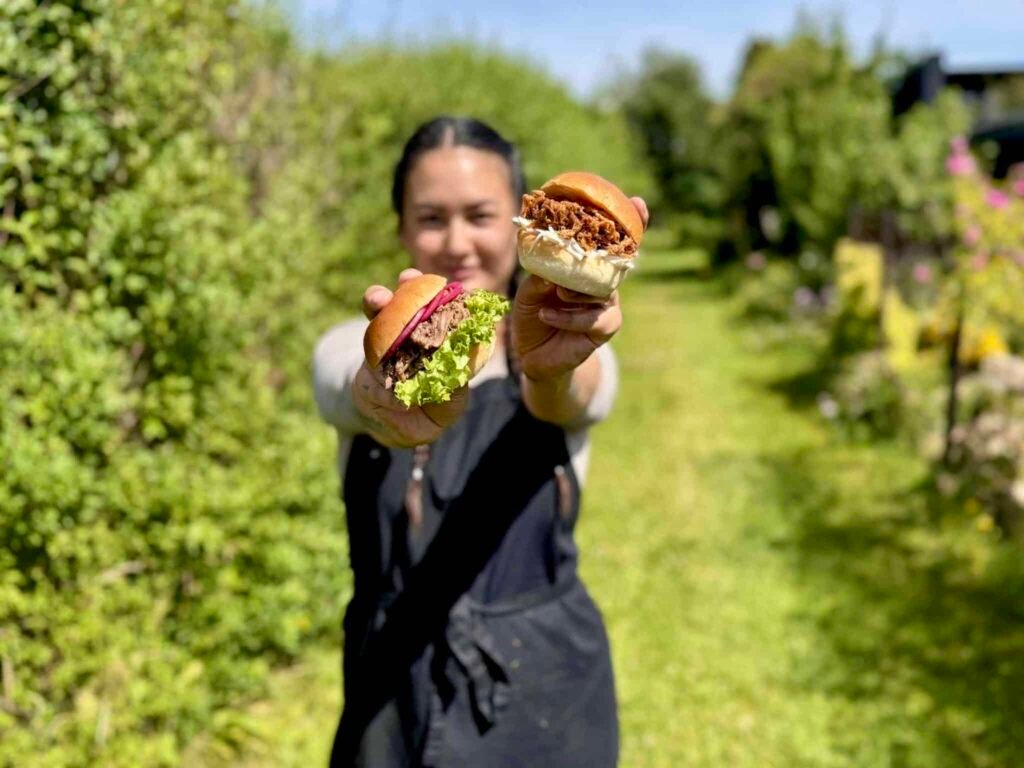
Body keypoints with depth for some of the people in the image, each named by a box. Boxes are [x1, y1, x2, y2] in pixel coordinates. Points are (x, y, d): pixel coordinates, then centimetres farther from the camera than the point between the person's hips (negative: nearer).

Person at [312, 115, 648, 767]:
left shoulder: (572, 352, -7)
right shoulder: (352, 350, -6)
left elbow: (567, 397, -29)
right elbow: (357, 391, -28)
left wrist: (550, 364, -52)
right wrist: (390, 401, -51)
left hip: (545, 688, 0)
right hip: (396, 694, 1)